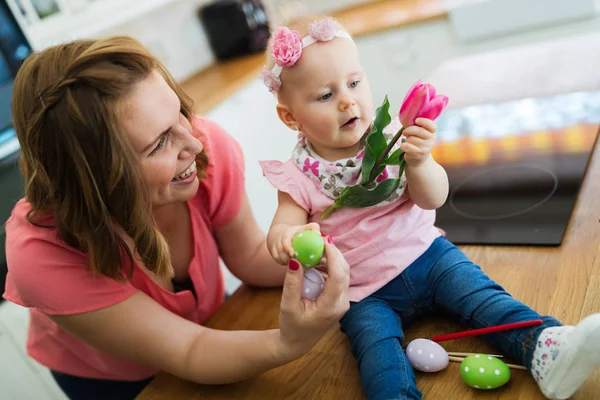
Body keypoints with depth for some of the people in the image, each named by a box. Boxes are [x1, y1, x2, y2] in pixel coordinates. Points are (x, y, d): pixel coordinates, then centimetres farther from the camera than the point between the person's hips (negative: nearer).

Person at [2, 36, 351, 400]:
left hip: (210, 320, 3)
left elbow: (250, 257, -13)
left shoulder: (209, 148, -30)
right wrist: (287, 346, -47)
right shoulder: (44, 255, -36)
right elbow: (187, 353, -30)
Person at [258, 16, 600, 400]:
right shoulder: (298, 177, -7)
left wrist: (419, 162, -33)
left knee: (478, 291, -19)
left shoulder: (392, 137, -7)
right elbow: (283, 227, -10)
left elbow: (434, 199, -11)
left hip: (425, 254, 1)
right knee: (374, 340, -25)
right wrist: (285, 237, -36)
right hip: (366, 293, -1)